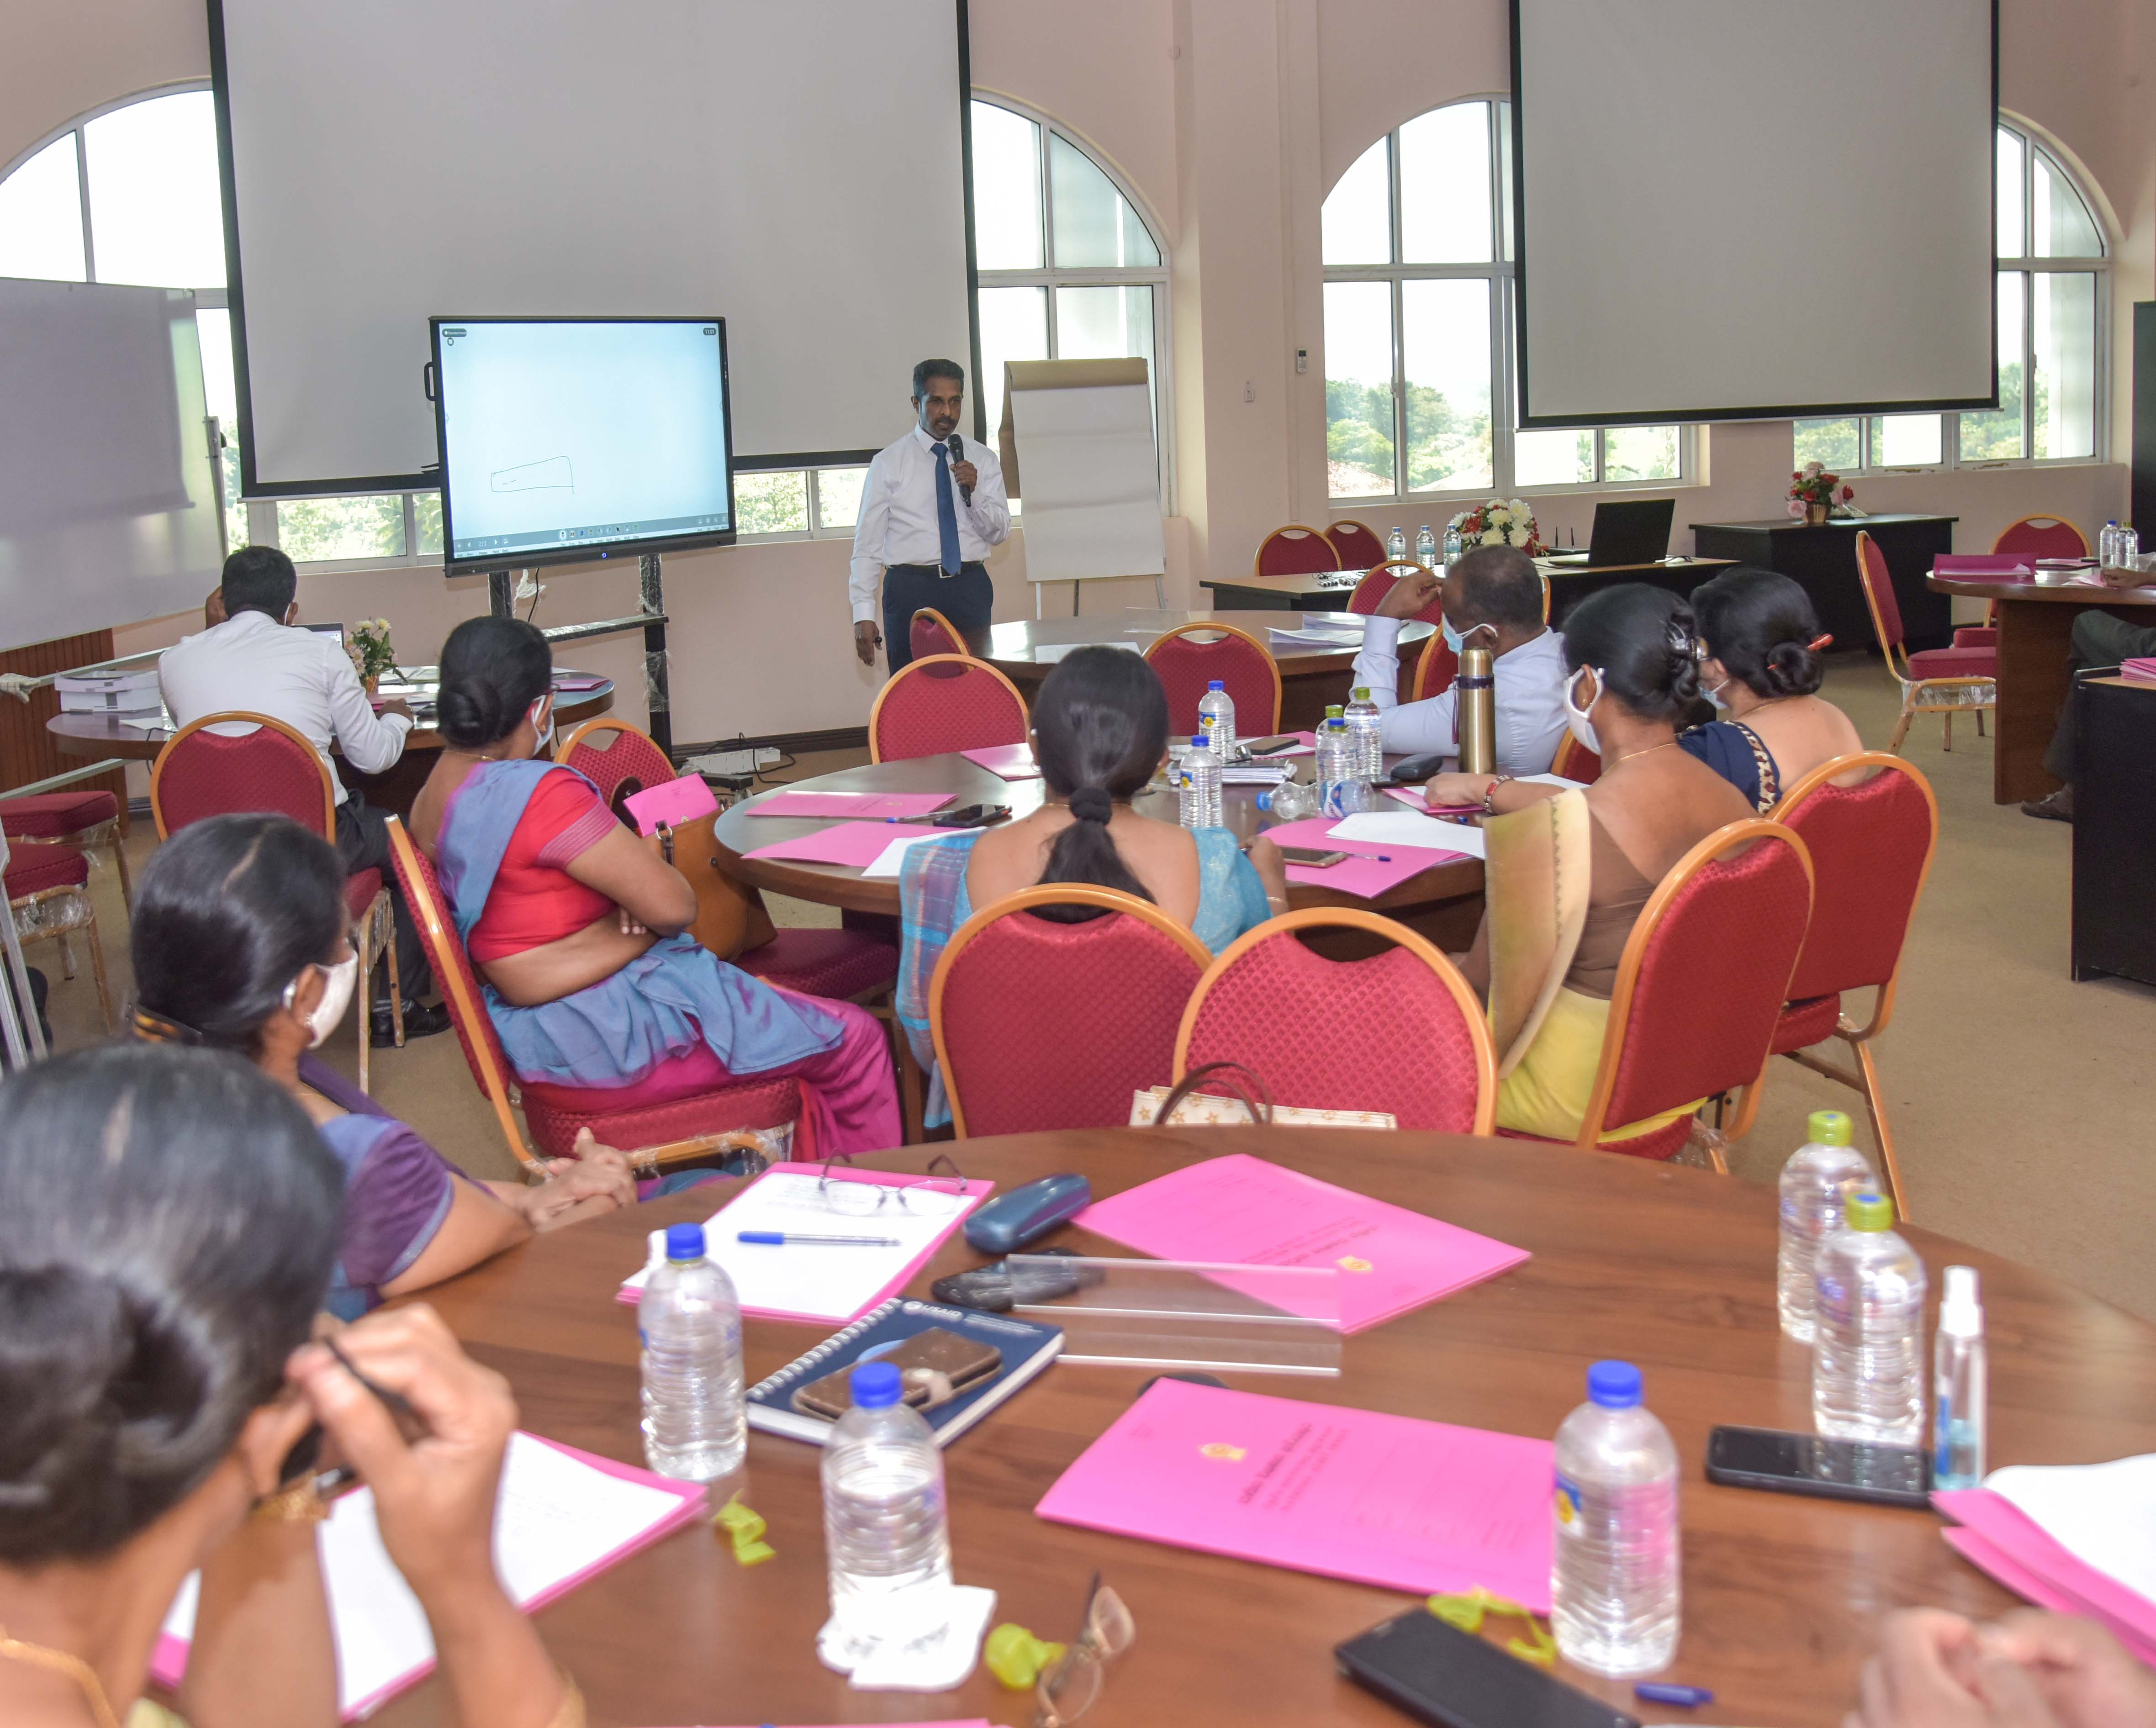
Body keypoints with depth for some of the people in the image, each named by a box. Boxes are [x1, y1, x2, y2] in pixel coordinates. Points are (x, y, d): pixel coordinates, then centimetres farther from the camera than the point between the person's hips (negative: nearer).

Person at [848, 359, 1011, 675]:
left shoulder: (983, 459, 11)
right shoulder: (888, 463, 3)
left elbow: (999, 533, 7)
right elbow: (867, 542, 1)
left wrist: (973, 492, -12)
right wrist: (863, 614, -6)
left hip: (970, 589, 2)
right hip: (910, 589, -2)